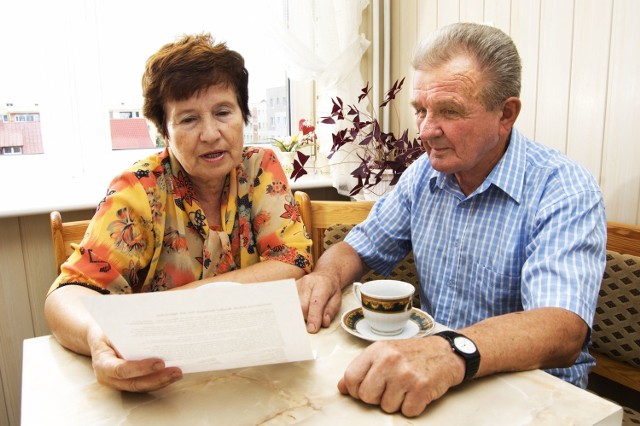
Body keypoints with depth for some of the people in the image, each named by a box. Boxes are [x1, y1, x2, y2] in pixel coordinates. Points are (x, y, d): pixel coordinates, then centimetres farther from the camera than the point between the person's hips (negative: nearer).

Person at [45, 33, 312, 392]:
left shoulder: (262, 168, -4)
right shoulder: (140, 190, -9)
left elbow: (294, 264, -12)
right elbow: (67, 295, -15)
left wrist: (180, 299, -19)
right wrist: (97, 338, -39)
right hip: (163, 373, -1)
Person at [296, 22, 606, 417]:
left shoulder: (564, 191, -16)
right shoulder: (424, 174, 1)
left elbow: (563, 330, -29)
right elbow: (360, 247, 8)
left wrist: (455, 352, -47)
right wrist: (327, 276, -14)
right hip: (426, 384, 5)